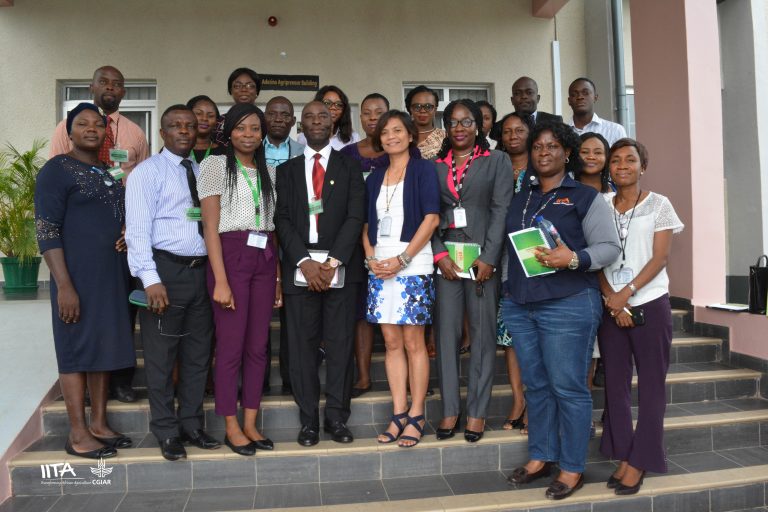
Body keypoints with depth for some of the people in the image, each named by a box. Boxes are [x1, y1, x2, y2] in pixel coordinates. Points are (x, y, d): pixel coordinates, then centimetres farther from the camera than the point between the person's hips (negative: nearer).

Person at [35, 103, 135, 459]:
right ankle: (78, 434, 8)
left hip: (113, 274, 7)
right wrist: (64, 284, -20)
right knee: (77, 348, -1)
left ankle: (98, 424, 21)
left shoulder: (111, 172, 15)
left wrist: (128, 234, 4)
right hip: (78, 275, -7)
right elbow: (46, 230, -12)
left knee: (105, 346, 10)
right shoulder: (57, 170, -5)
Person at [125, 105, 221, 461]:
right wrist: (151, 279, -20)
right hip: (165, 270, -6)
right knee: (161, 355, 5)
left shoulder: (201, 172, 15)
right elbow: (138, 229, -11)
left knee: (198, 353, 13)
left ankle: (191, 424, 28)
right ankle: (167, 432, 20)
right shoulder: (148, 171, -3)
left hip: (201, 270, 6)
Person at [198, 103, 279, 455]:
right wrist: (220, 280, -14)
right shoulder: (216, 165, 1)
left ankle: (250, 424, 19)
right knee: (231, 344, -1)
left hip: (265, 258, 5)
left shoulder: (269, 172, 16)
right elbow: (210, 225, -7)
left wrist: (278, 277, 8)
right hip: (230, 255, -5)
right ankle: (232, 428, 13)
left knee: (258, 345, 7)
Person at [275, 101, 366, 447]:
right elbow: (283, 219, 4)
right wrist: (305, 261, -10)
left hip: (340, 267, -1)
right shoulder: (287, 170, 14)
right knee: (302, 345, 2)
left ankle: (337, 417, 14)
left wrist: (333, 262, -12)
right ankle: (309, 419, 14)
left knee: (340, 344, 2)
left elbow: (355, 216, -1)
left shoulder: (350, 166, 9)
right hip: (300, 267, 1)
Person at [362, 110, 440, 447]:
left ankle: (416, 418, 7)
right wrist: (371, 256, -1)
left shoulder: (423, 169, 3)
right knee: (392, 342, 5)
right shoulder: (375, 177, 18)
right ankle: (399, 415, 13)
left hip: (412, 265, -5)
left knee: (413, 342, -2)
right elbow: (367, 223, 17)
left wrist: (402, 259, -13)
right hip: (379, 266, 5)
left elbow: (431, 218, -7)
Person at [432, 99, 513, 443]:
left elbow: (501, 210, -2)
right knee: (446, 333, 2)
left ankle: (477, 412, 11)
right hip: (445, 257, 2)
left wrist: (489, 257, -12)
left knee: (483, 333, 2)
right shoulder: (435, 165, 13)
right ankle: (449, 410, 11)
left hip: (483, 257, -2)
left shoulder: (497, 161, 7)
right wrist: (440, 254, -7)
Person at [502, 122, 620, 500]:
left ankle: (572, 468, 13)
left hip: (568, 306, -5)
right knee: (535, 385, 12)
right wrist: (509, 290, 11)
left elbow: (609, 247, -6)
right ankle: (540, 457, 25)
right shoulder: (520, 199, 17)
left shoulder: (585, 197, 1)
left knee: (568, 387, 0)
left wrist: (573, 259, -22)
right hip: (520, 306, 5)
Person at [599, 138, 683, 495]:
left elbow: (660, 257, -7)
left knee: (650, 384, 2)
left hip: (650, 304, -2)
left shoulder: (659, 205, 1)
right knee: (615, 382, 5)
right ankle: (622, 456, 16)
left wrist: (627, 292, -19)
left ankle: (640, 462, 11)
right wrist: (611, 298, -11)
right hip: (610, 306, 3)